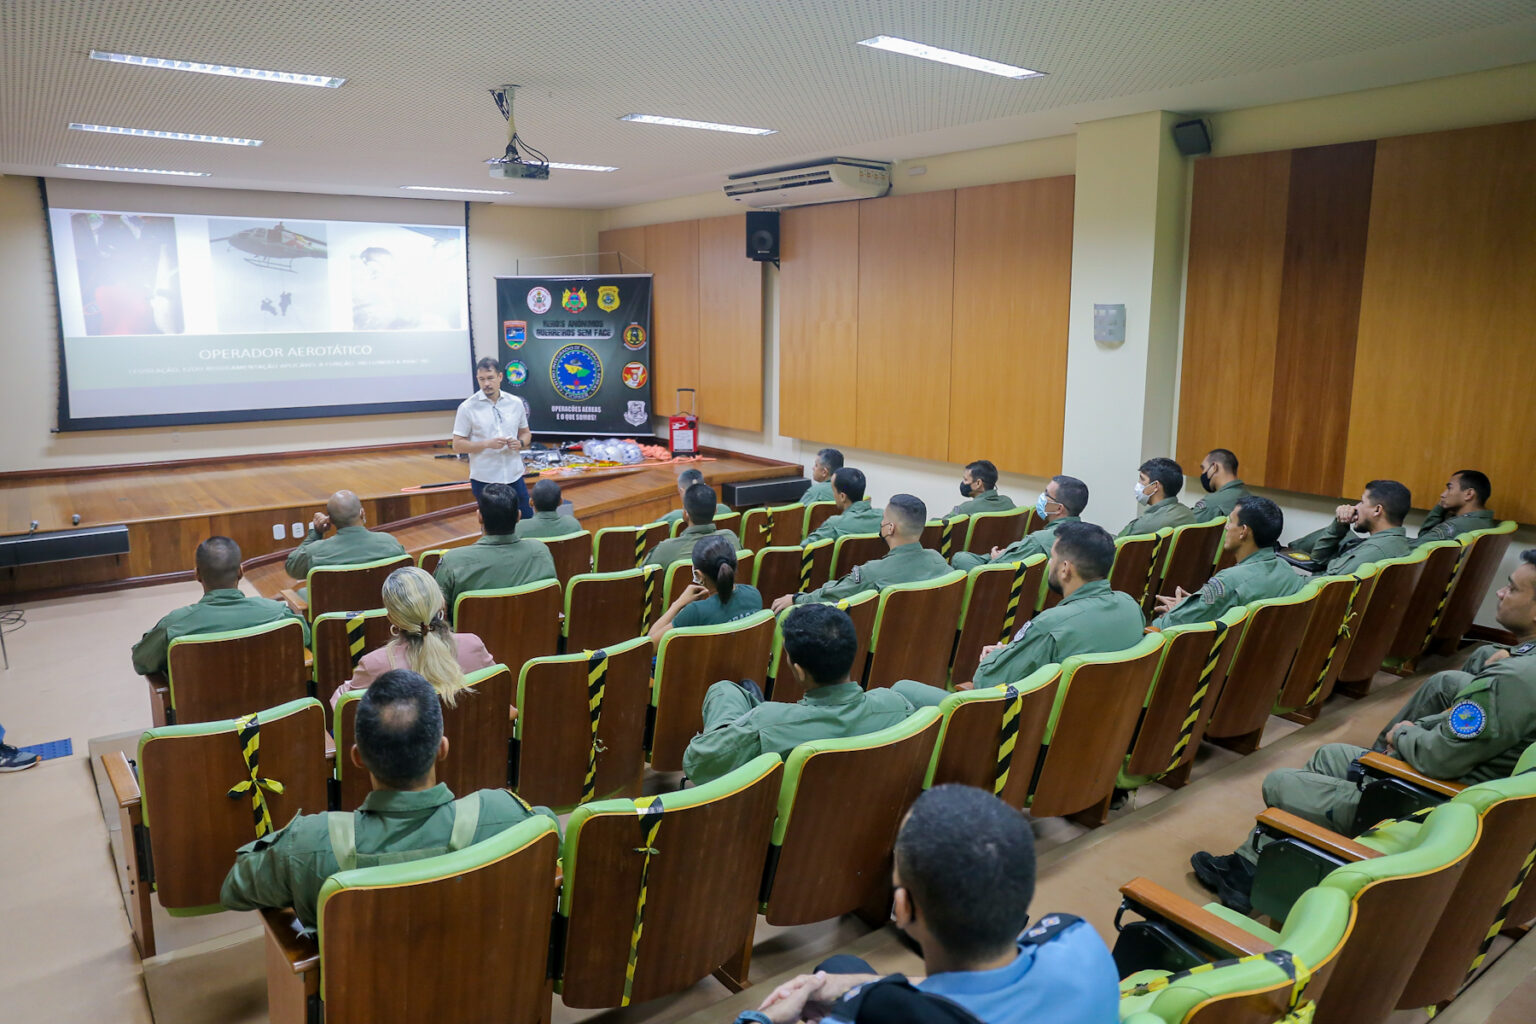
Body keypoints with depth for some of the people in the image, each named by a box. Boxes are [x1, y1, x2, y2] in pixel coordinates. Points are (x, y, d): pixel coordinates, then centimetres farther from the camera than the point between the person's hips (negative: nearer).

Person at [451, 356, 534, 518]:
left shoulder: (516, 403, 5)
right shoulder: (467, 407, -5)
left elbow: (526, 433, 16)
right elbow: (457, 444, -6)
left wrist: (520, 443, -8)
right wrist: (487, 444, -20)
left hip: (514, 476, 3)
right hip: (484, 479, -3)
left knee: (527, 520, 8)